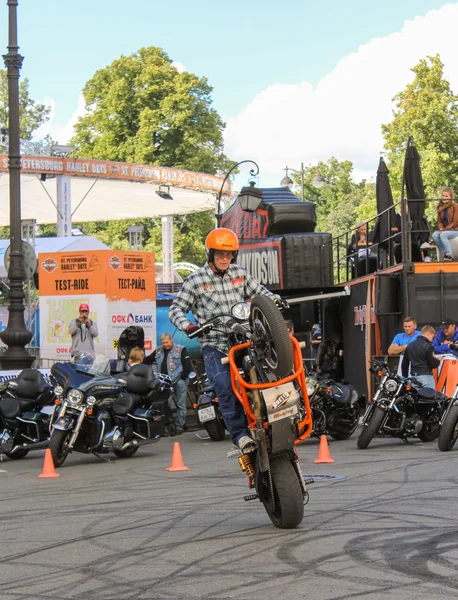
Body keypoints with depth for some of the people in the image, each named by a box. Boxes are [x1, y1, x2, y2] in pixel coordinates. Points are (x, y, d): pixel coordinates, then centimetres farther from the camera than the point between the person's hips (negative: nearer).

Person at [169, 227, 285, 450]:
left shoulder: (240, 274, 13)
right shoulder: (195, 280, 2)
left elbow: (258, 291, 26)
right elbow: (176, 309, 2)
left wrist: (274, 299, 5)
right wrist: (187, 326, -17)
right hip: (214, 346, -4)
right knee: (226, 388, -21)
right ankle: (240, 435, -17)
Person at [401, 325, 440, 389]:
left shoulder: (410, 345, 11)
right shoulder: (427, 347, -11)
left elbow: (405, 364, 15)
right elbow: (432, 364, -11)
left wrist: (405, 377, 22)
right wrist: (438, 360, 10)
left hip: (413, 377, 7)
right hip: (426, 376, -7)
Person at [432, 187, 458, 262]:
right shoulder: (440, 207, 9)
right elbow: (439, 221, 11)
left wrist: (445, 229, -18)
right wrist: (441, 229, -11)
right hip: (445, 229, 6)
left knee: (443, 235, -33)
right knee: (434, 235, -23)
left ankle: (449, 255, -25)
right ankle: (445, 253, -14)